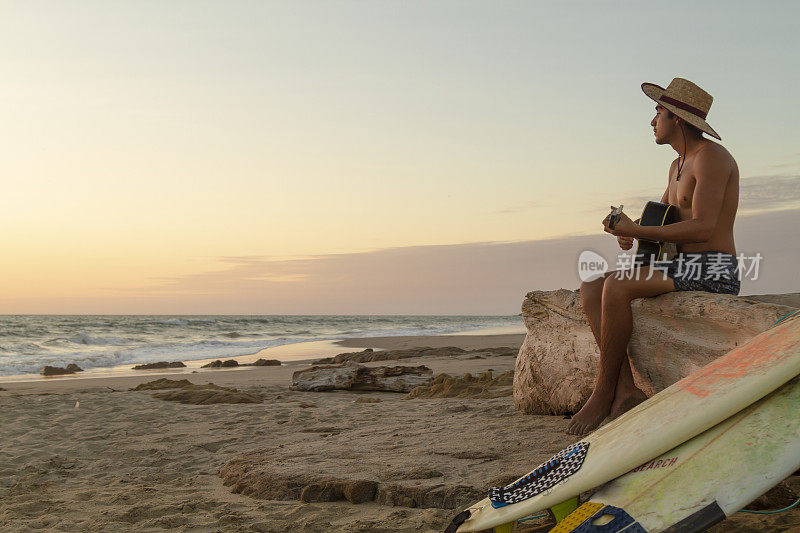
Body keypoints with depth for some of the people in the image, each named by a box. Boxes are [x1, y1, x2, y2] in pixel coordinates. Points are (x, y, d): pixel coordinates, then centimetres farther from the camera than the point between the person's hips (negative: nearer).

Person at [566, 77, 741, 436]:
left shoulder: (710, 157, -11)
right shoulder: (679, 165, 20)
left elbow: (702, 228, -22)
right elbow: (660, 221, 25)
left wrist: (635, 230, -21)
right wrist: (629, 232, 2)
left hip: (712, 272, -10)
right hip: (683, 268, 10)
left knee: (616, 286, -29)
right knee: (590, 290, -6)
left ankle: (604, 393, -17)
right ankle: (626, 391, -18)